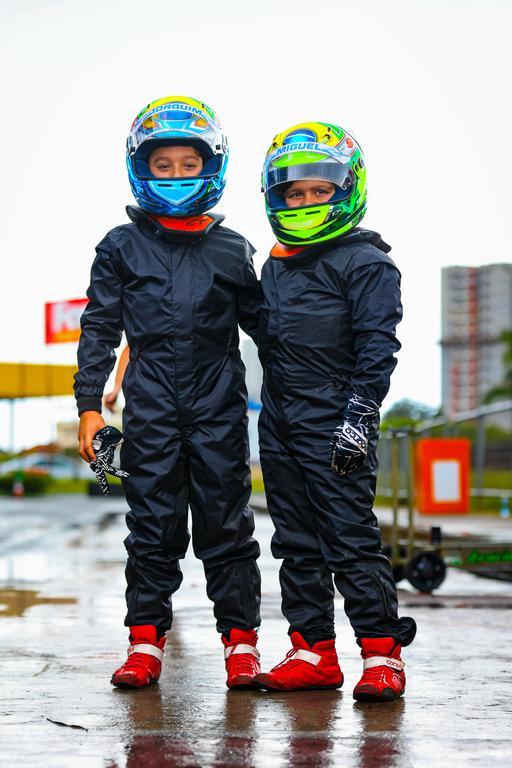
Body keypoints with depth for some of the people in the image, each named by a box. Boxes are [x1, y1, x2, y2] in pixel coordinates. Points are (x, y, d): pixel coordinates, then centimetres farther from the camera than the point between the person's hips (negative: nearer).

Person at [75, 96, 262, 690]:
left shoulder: (232, 251, 8)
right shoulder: (121, 248, 7)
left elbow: (260, 323, 15)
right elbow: (99, 329, 6)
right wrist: (89, 405, -1)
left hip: (218, 406, 0)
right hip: (151, 407, 0)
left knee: (226, 522, 2)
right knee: (152, 524, 4)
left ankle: (240, 639, 10)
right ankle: (146, 640, 11)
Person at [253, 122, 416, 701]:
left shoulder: (365, 263, -5)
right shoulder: (275, 266, 16)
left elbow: (377, 348, -10)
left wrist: (359, 418, -17)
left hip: (333, 424, -7)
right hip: (279, 424, 7)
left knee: (351, 537, -7)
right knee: (298, 542, 9)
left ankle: (382, 653, 0)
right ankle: (313, 651, 16)